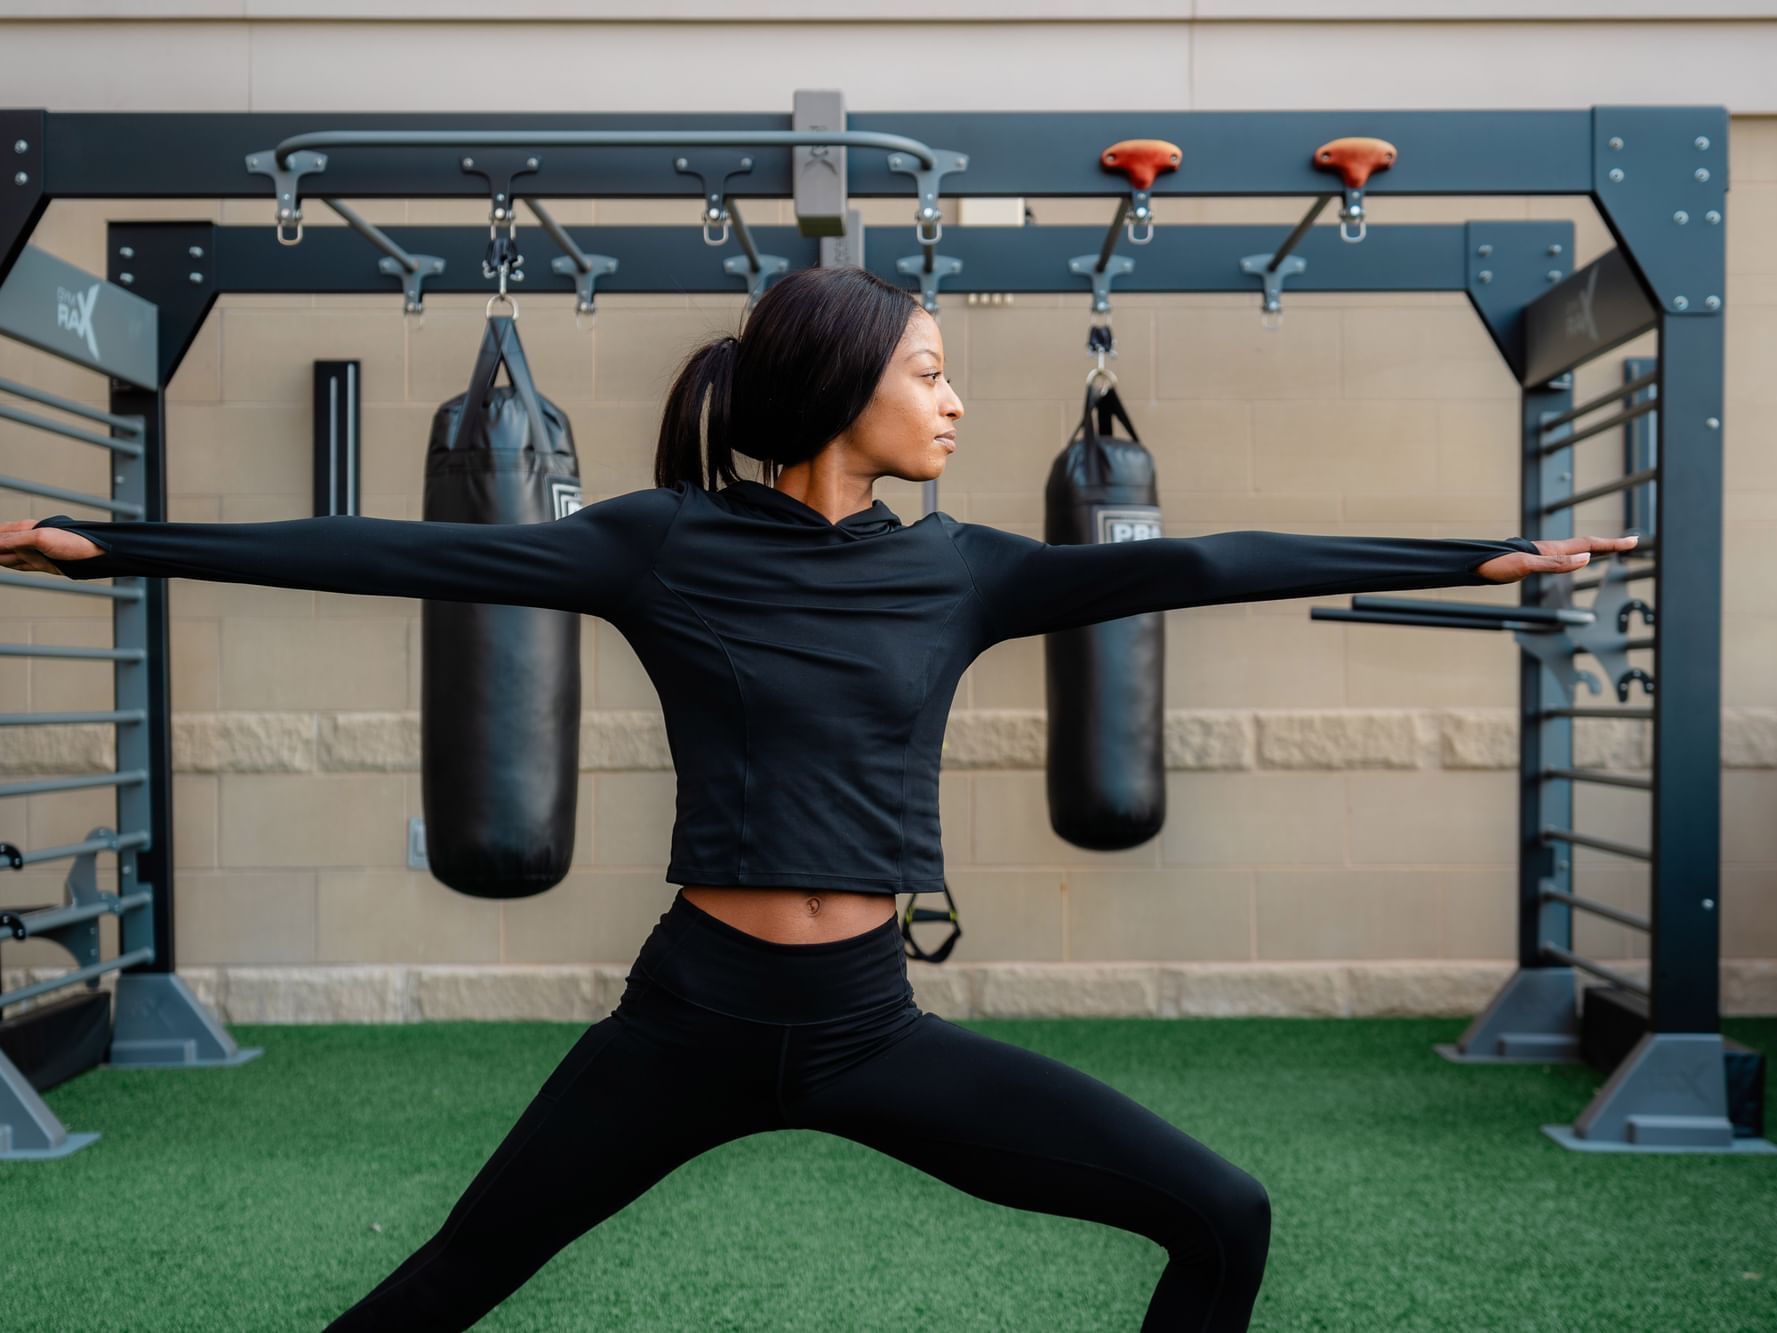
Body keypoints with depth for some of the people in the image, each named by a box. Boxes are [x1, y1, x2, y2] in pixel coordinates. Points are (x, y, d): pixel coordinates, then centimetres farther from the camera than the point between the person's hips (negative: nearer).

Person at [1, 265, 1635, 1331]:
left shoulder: (955, 569, 3)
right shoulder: (663, 544, -6)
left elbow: (1196, 564, 1)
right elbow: (405, 553, -8)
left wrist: (1486, 554, 1)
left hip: (873, 1020, 3)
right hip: (697, 1009, -3)